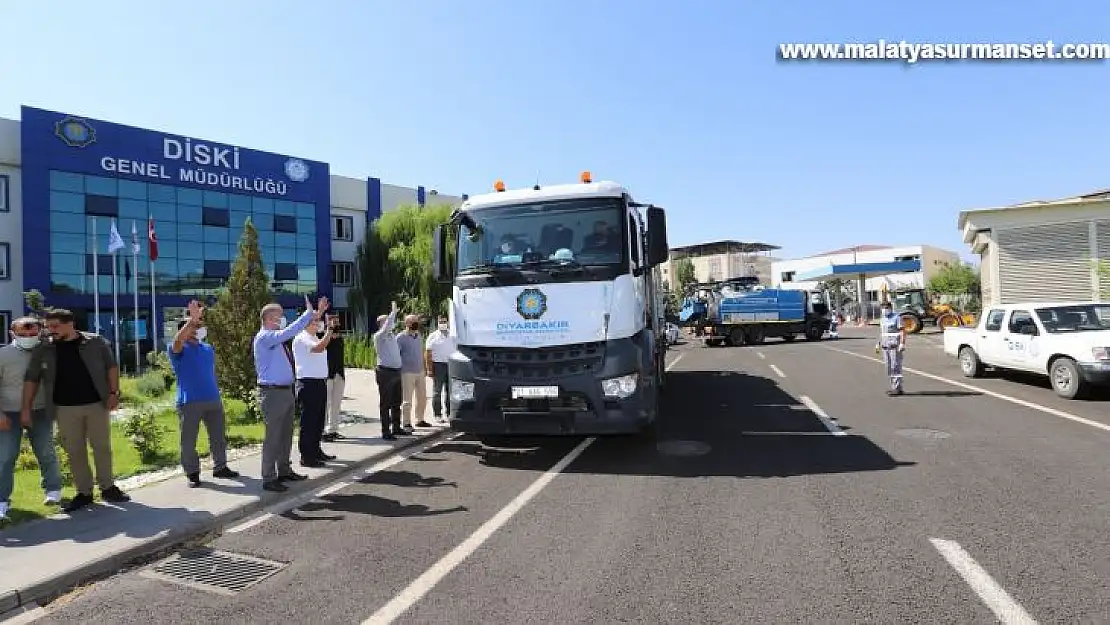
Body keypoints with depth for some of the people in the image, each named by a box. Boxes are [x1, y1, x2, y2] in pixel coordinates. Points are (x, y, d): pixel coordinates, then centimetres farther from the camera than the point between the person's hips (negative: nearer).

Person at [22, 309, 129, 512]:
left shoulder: (95, 342, -1)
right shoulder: (43, 350, 4)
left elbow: (111, 366, 3)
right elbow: (31, 379, 7)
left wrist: (114, 392, -5)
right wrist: (26, 406, 2)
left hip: (97, 404, -1)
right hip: (65, 408, 2)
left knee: (102, 447, 4)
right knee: (74, 451, 5)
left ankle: (108, 487, 16)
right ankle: (84, 493, 14)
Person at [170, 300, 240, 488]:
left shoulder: (208, 349, 16)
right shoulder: (178, 350, -2)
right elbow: (177, 340, -26)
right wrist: (193, 320, -35)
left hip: (213, 400, 5)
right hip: (189, 402, -5)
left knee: (219, 437, 11)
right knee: (189, 440, 2)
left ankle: (220, 467, 23)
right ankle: (192, 473, 13)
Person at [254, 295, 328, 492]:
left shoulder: (277, 336, 12)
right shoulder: (264, 337, -15)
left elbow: (292, 330, 22)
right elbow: (288, 332, -29)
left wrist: (316, 314, 11)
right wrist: (308, 313, -26)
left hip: (286, 391, 10)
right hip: (272, 392, -9)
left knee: (286, 434, 18)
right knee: (272, 437, -3)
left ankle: (284, 471, 32)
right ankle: (268, 479, 6)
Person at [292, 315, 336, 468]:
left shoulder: (315, 339, 18)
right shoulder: (301, 339, -11)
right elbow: (319, 348, -27)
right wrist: (328, 332, -21)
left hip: (320, 382, 10)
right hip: (308, 383, -9)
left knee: (319, 419, 16)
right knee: (308, 420, -4)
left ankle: (315, 451, 27)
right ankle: (306, 456, 1)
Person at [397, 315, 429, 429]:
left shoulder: (418, 336, 13)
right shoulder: (401, 337, -9)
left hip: (420, 371, 7)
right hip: (407, 372, -7)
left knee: (422, 397, 13)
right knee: (407, 399, -2)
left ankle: (419, 420, 27)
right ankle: (406, 423, 7)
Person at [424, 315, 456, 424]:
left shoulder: (453, 336, 15)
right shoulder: (433, 336, 3)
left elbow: (457, 350, 19)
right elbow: (428, 354, -2)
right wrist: (429, 369, -10)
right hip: (438, 365, -4)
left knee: (450, 391, 7)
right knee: (437, 391, -1)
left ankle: (449, 413, 14)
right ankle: (437, 415, 5)